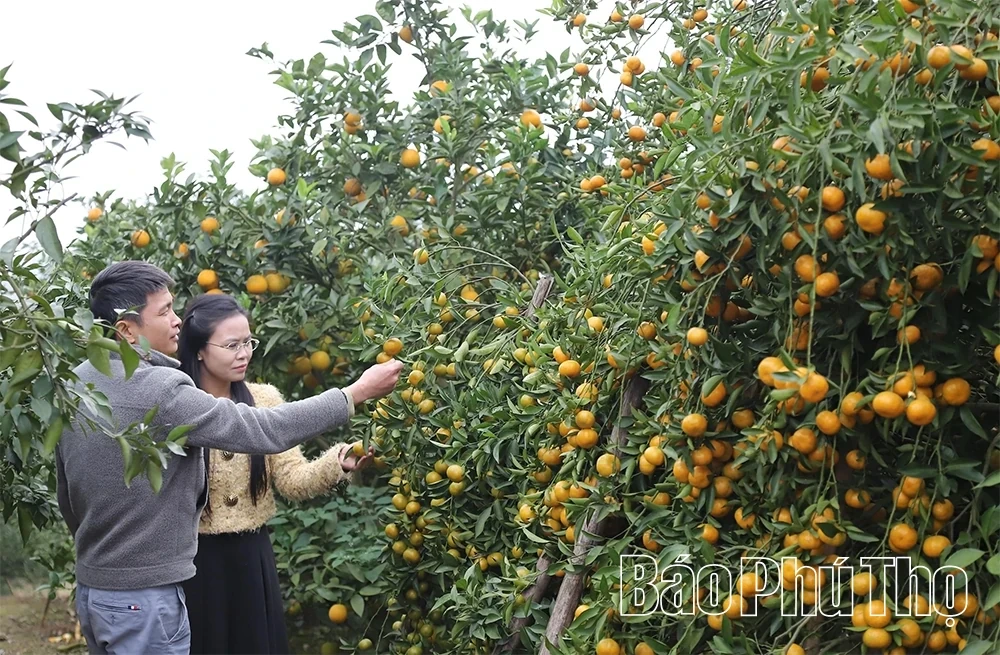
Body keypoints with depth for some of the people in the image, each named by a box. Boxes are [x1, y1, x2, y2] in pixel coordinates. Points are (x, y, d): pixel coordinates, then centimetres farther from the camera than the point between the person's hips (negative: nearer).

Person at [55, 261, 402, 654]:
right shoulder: (160, 392, -22)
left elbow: (66, 500, 13)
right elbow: (266, 431, -22)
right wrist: (358, 392, -14)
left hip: (90, 589, 9)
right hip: (144, 598, -8)